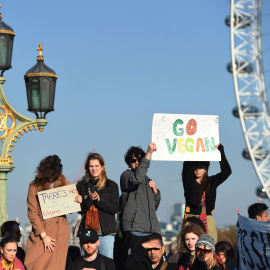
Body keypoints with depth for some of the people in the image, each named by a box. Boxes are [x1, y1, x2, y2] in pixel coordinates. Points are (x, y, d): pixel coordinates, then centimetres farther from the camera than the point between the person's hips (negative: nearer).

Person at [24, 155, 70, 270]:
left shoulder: (64, 184, 8)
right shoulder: (35, 185, 1)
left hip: (60, 233, 1)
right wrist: (44, 236, -7)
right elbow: (32, 212, -2)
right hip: (39, 232, -1)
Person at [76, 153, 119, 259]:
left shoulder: (111, 185, 7)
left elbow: (115, 209, -1)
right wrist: (89, 199, -14)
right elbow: (80, 210, 4)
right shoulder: (82, 185, 10)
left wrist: (99, 200, -13)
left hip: (106, 232, -1)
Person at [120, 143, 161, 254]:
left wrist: (155, 191, 10)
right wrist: (148, 154, -21)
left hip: (152, 230, 6)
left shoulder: (147, 179, 26)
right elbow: (136, 179, -20)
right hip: (134, 230, -6)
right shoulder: (126, 175, 7)